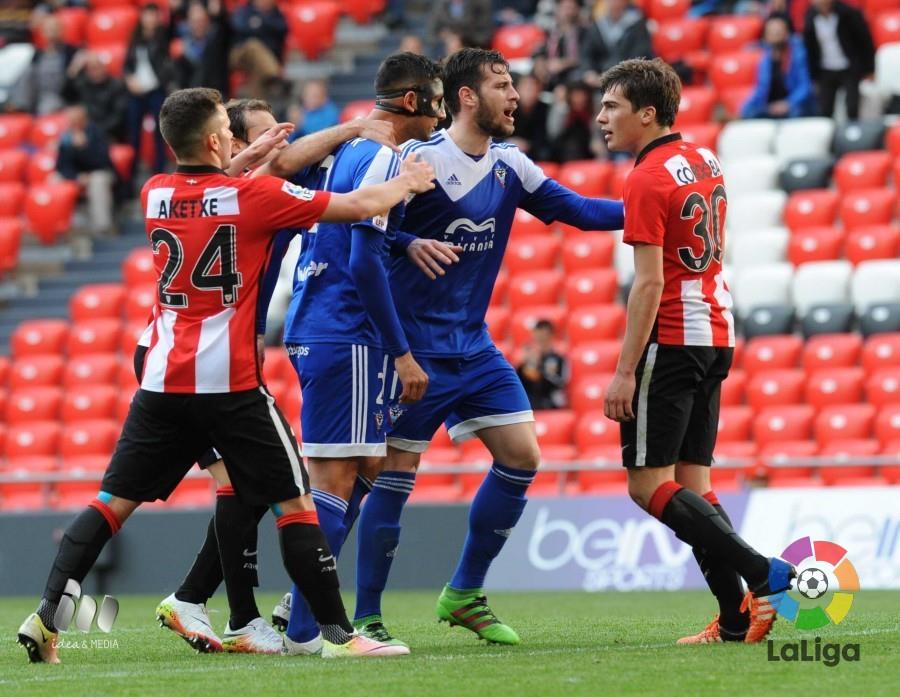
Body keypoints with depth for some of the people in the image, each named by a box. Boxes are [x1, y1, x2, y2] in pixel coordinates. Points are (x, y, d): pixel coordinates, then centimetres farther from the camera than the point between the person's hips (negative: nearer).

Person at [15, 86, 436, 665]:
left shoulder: (155, 195, 5)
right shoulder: (251, 195, -7)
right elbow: (361, 206, -1)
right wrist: (407, 182, 16)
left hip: (162, 381, 4)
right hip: (231, 383, -4)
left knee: (115, 502, 7)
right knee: (294, 502, 2)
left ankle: (48, 615, -3)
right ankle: (337, 633, 1)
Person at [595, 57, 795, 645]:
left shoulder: (648, 179, -14)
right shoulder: (704, 161, 12)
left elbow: (649, 283, -19)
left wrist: (626, 371, -19)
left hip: (670, 338, -9)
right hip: (716, 333, 9)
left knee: (649, 484, -6)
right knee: (692, 485, 9)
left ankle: (763, 575, -17)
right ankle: (737, 620, 1)